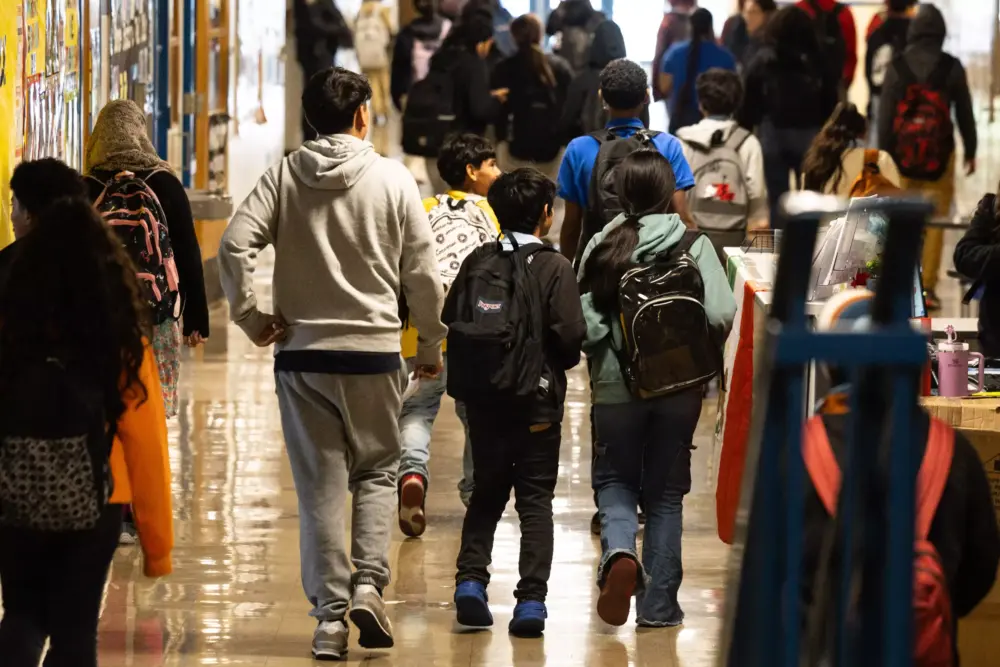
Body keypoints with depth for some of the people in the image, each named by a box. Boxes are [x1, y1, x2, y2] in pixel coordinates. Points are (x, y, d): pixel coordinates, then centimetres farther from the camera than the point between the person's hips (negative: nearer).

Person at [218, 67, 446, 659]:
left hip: (302, 351, 1)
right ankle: (368, 583, -3)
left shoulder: (284, 177, 0)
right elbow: (423, 275, -1)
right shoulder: (393, 179, -3)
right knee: (376, 470, 15)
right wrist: (431, 346, 10)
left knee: (321, 483, 6)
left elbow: (236, 244, -11)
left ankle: (330, 614, 4)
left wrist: (251, 317, -1)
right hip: (376, 351, -1)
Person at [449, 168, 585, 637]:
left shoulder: (477, 263, -1)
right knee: (535, 499, 5)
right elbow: (570, 334, -16)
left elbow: (451, 319, 0)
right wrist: (559, 366, 6)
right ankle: (531, 599, -4)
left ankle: (471, 579, 0)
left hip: (484, 399, 3)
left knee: (487, 493, 16)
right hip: (538, 401, -3)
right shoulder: (555, 268, -10)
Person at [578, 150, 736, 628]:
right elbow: (722, 315, -15)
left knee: (615, 481, 16)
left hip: (616, 385, 0)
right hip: (680, 385, 0)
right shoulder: (693, 244, -7)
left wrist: (601, 353, 10)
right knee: (665, 491, 13)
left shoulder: (602, 246, -5)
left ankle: (618, 549, -16)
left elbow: (583, 321, -9)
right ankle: (658, 604, 14)